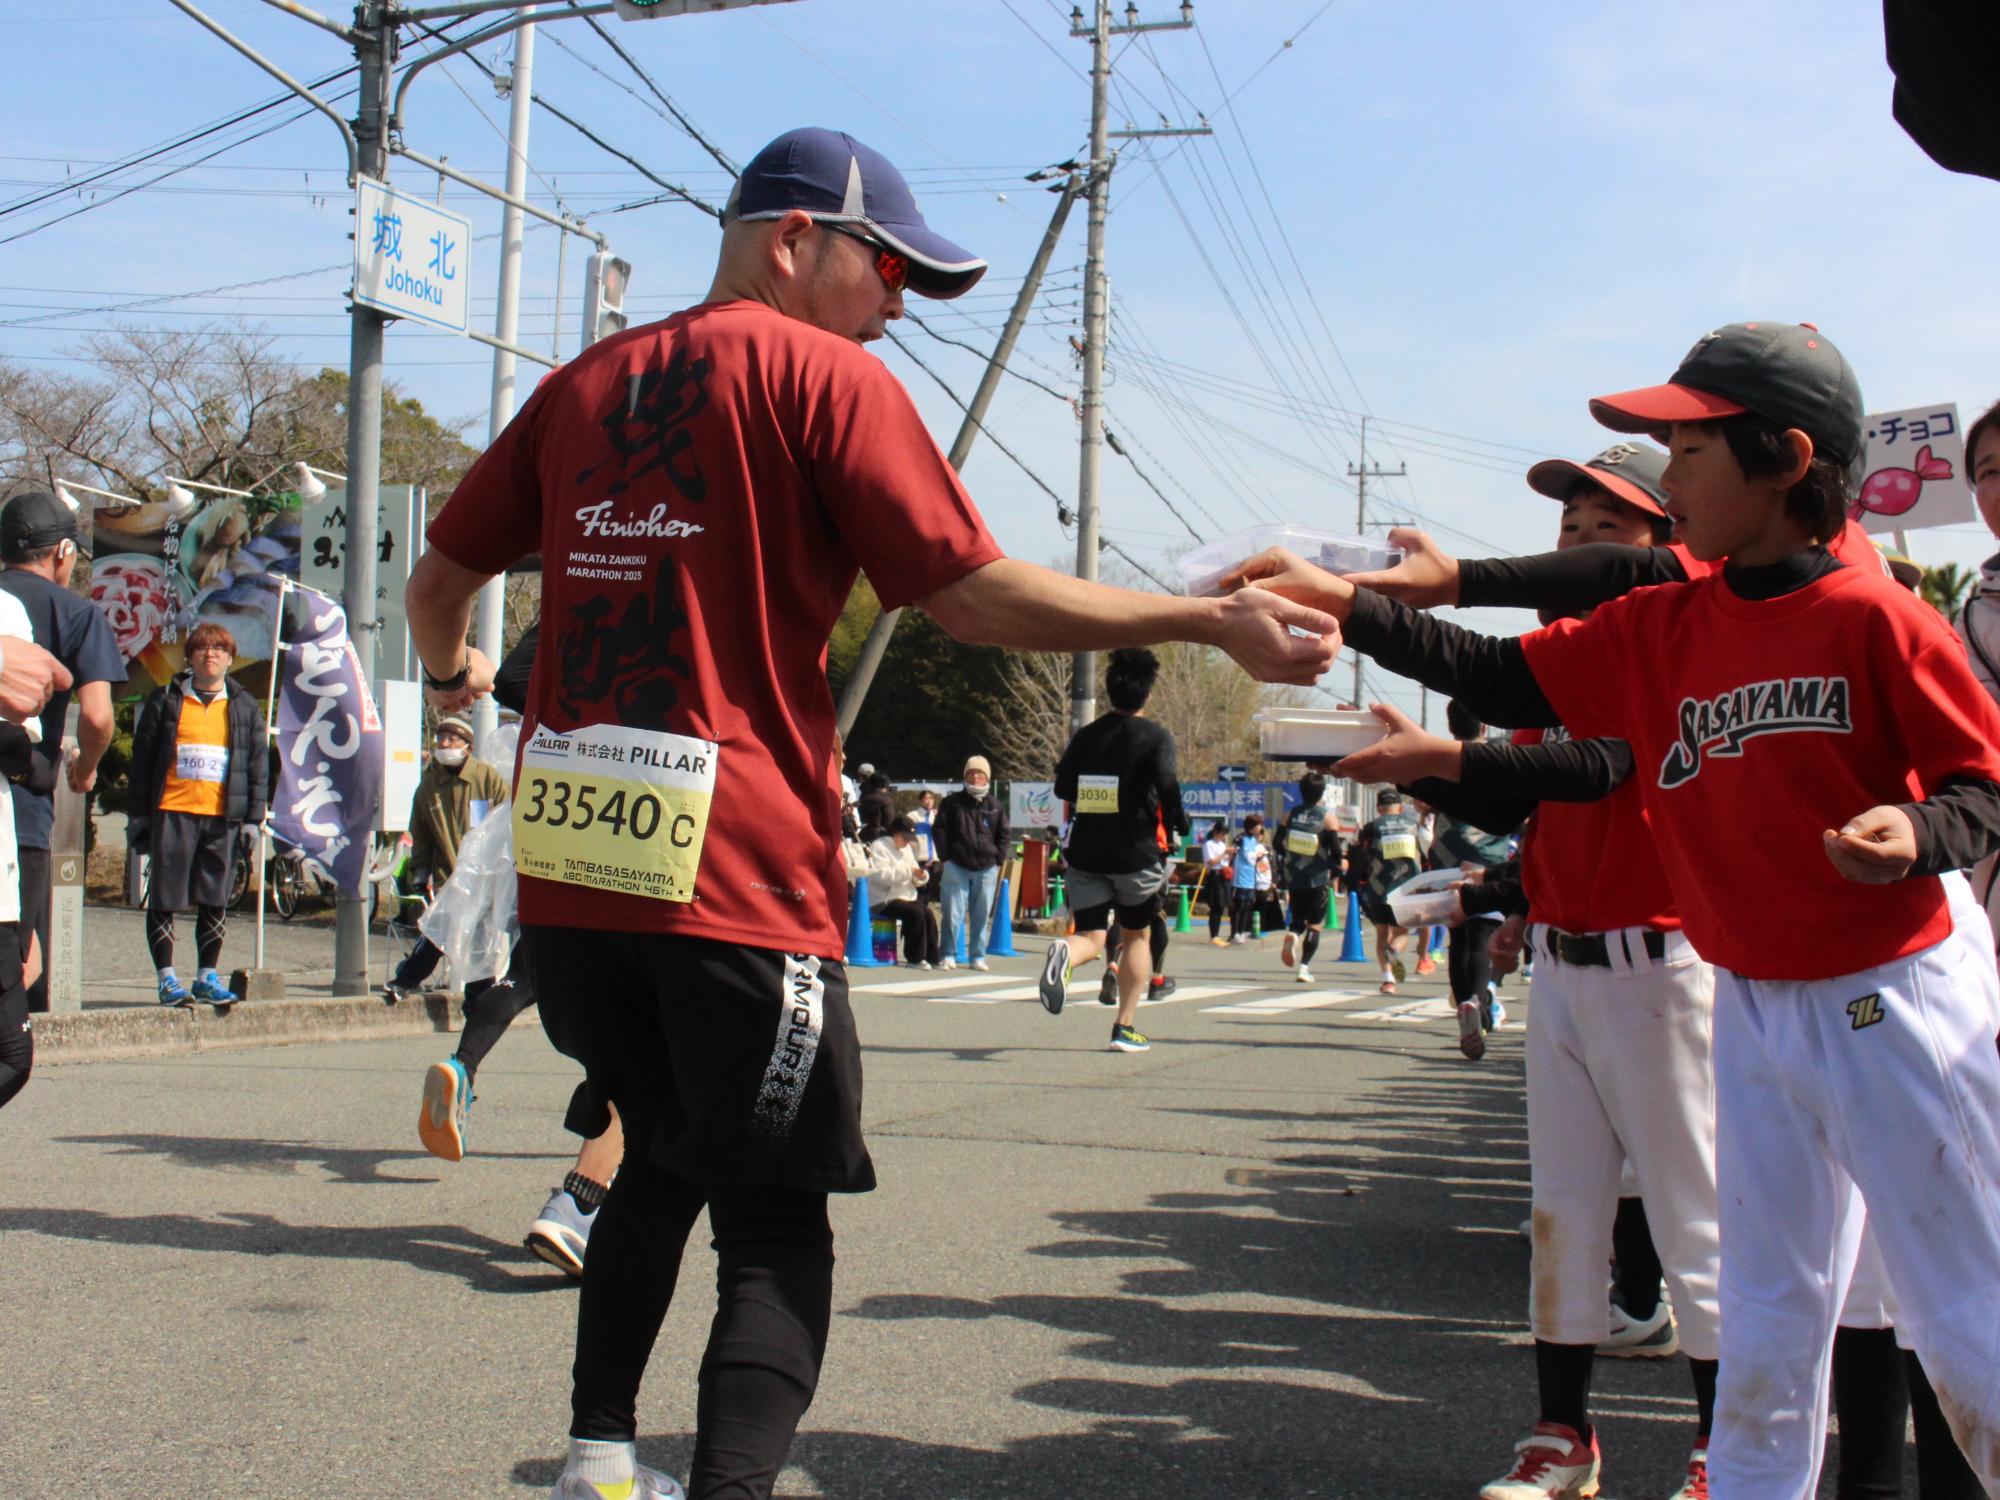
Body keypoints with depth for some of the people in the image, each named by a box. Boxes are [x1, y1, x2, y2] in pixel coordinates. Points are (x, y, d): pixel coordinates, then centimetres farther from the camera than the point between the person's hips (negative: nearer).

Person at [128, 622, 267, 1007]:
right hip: (172, 813, -2)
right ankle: (167, 978, 6)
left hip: (223, 817, 2)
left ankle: (207, 977, 15)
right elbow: (142, 756, 5)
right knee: (164, 898, -1)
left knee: (216, 900, 6)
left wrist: (254, 818, 3)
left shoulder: (244, 708, 12)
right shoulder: (166, 701, 6)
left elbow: (259, 764, 11)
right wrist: (142, 814, 1)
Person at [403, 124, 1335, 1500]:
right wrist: (1214, 621, -5)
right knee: (775, 1228, 1)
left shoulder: (587, 382, 16)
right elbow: (978, 596, -9)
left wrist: (451, 675, 44)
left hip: (566, 862, 7)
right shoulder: (824, 374, -2)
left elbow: (442, 577, 22)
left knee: (665, 1161, 24)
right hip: (738, 874, -6)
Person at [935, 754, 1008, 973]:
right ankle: (948, 955, 4)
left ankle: (977, 956, 13)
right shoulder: (953, 802, 4)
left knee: (981, 915, 6)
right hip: (956, 867, -2)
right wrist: (945, 858, -3)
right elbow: (939, 830, 4)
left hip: (986, 869, 2)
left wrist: (998, 858, 3)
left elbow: (1005, 835, 14)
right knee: (953, 913, -4)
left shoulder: (995, 806, 10)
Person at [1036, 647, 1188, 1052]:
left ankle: (1064, 953, -32)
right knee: (1137, 936, 16)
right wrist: (1177, 822, -5)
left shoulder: (1085, 736, 7)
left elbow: (1062, 787, 6)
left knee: (1091, 937, 5)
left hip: (1085, 852, 3)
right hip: (1137, 853, -3)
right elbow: (1166, 783, -21)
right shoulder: (1156, 738, -6)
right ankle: (1125, 1027, 12)